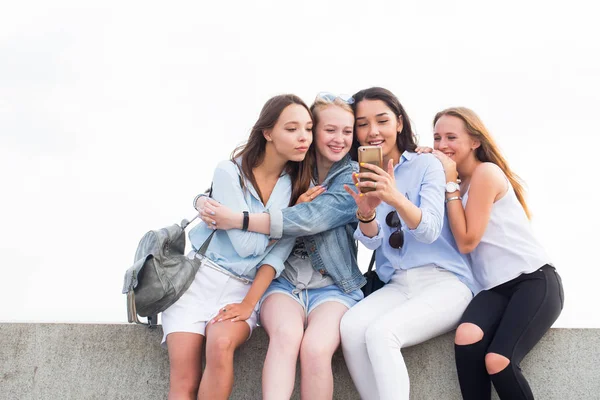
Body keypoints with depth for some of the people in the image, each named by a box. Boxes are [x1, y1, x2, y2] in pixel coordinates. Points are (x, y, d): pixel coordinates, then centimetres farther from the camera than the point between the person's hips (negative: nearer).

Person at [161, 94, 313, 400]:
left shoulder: (299, 184, 2)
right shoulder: (229, 172, -9)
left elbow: (278, 253, -5)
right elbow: (246, 244, -13)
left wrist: (249, 303, -16)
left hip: (245, 286, 2)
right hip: (200, 277, -2)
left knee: (221, 343, -31)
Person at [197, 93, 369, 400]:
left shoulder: (353, 178, -1)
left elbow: (310, 219, -19)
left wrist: (235, 220, -22)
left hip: (332, 286, -1)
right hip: (282, 280, 2)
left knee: (315, 348, -31)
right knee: (285, 334, -32)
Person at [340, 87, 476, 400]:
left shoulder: (427, 165, -1)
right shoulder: (360, 178, 10)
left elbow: (430, 230, -14)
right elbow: (371, 241, -1)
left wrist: (396, 198, -34)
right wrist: (366, 212, -25)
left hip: (444, 280, -4)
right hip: (396, 285, 4)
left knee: (380, 332, -31)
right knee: (351, 327, -27)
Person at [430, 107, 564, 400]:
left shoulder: (486, 172, -7)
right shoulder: (459, 184, 16)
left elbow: (467, 241, -10)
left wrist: (449, 183, -7)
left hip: (534, 282, -6)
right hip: (495, 287, 6)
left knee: (497, 361, -27)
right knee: (466, 338, -28)